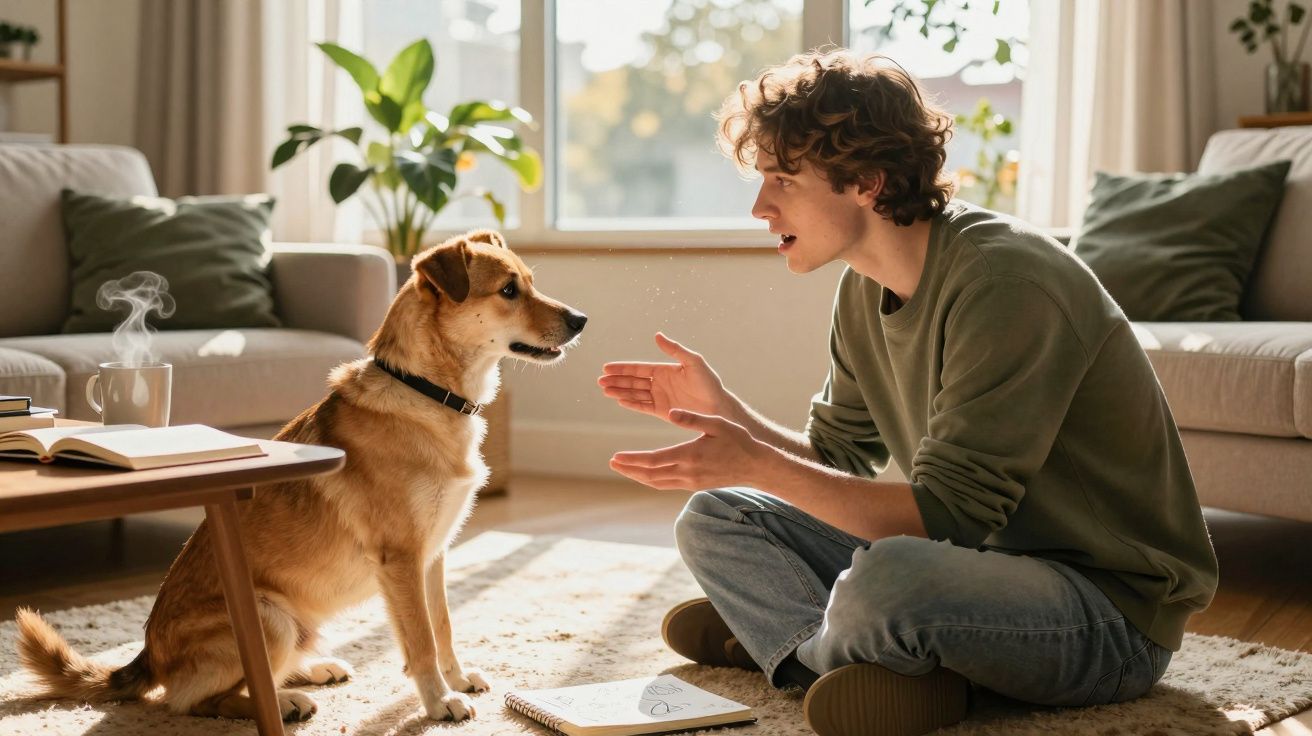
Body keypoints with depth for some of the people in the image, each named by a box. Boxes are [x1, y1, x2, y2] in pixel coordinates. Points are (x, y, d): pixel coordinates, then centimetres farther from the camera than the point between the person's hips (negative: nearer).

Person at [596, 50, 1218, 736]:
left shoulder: (1004, 282, -25)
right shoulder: (865, 288, 3)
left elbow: (947, 516, -28)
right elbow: (838, 461, 11)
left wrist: (760, 466, -27)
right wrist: (725, 411, -3)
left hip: (1112, 608, -8)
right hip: (984, 555, 9)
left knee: (889, 577, -39)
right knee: (713, 519, 7)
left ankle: (797, 642, -6)